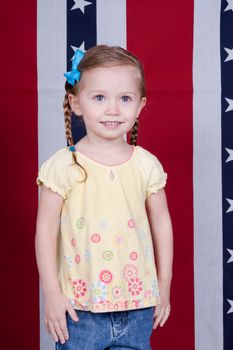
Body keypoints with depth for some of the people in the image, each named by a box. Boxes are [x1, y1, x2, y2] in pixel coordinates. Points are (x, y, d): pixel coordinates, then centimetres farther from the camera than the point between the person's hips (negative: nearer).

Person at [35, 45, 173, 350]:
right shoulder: (63, 166, -10)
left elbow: (161, 224, 7)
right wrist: (52, 293, -7)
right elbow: (46, 230, -7)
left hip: (138, 305, 3)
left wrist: (163, 287, 10)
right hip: (79, 307, -2)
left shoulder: (147, 165, -2)